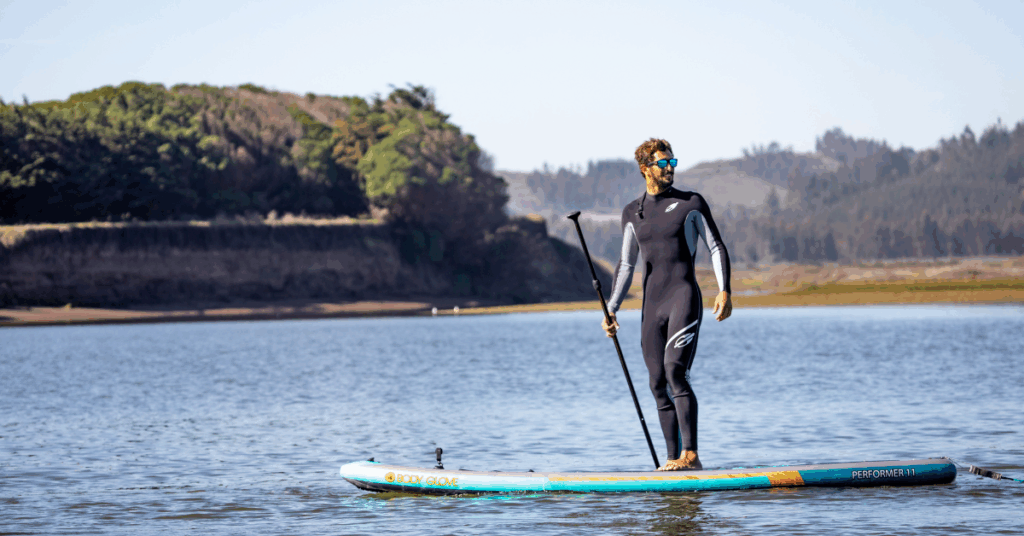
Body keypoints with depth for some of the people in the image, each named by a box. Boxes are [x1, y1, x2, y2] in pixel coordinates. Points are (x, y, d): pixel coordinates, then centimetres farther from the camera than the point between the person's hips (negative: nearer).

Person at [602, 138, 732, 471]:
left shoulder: (691, 203, 3)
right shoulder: (632, 213, 15)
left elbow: (716, 247, 3)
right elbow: (626, 265, 19)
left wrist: (724, 290, -11)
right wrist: (611, 309, 11)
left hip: (684, 297, -5)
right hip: (652, 306, 5)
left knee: (675, 371, -21)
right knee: (659, 384, 3)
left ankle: (691, 454, -23)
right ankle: (674, 459, 9)